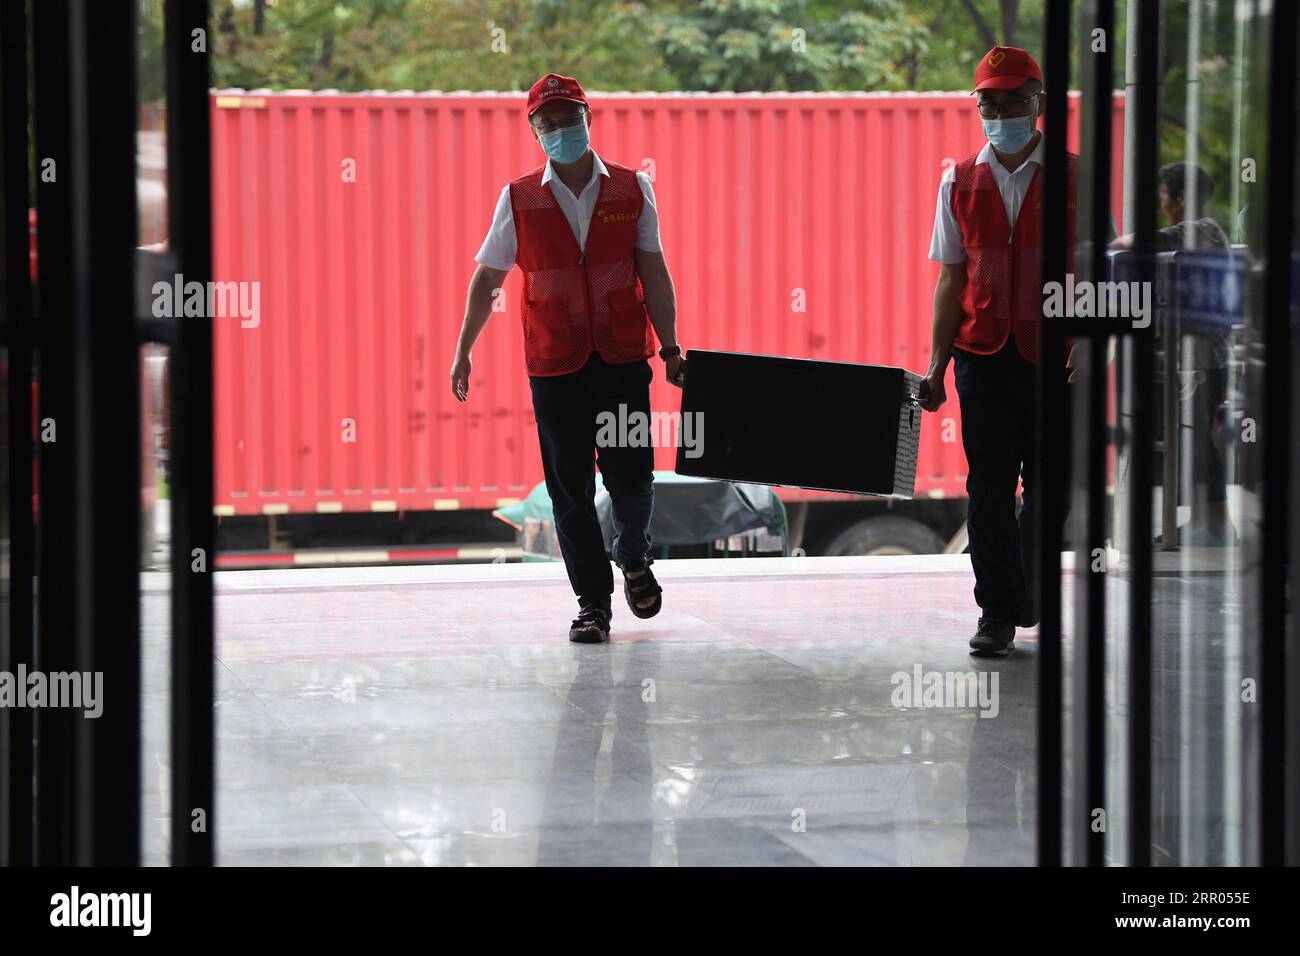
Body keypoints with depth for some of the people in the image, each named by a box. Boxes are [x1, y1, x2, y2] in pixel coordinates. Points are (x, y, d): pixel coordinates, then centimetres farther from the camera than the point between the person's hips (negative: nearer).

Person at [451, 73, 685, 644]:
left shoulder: (631, 190, 3)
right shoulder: (519, 199, 2)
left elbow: (654, 274, 5)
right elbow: (487, 279, 8)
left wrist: (670, 347, 1)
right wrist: (463, 353, 7)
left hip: (623, 360, 0)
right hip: (554, 366, 0)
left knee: (631, 477, -1)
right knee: (570, 489, 1)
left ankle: (633, 559, 30)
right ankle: (592, 602, 12)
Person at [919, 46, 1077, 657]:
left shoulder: (1074, 178, 2)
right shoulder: (960, 183, 9)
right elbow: (951, 279, 11)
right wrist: (935, 367, 7)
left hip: (1052, 355, -2)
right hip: (982, 354, 2)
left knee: (1047, 481, 5)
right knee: (988, 486, 1)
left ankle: (1029, 594, 24)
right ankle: (998, 611, 7)